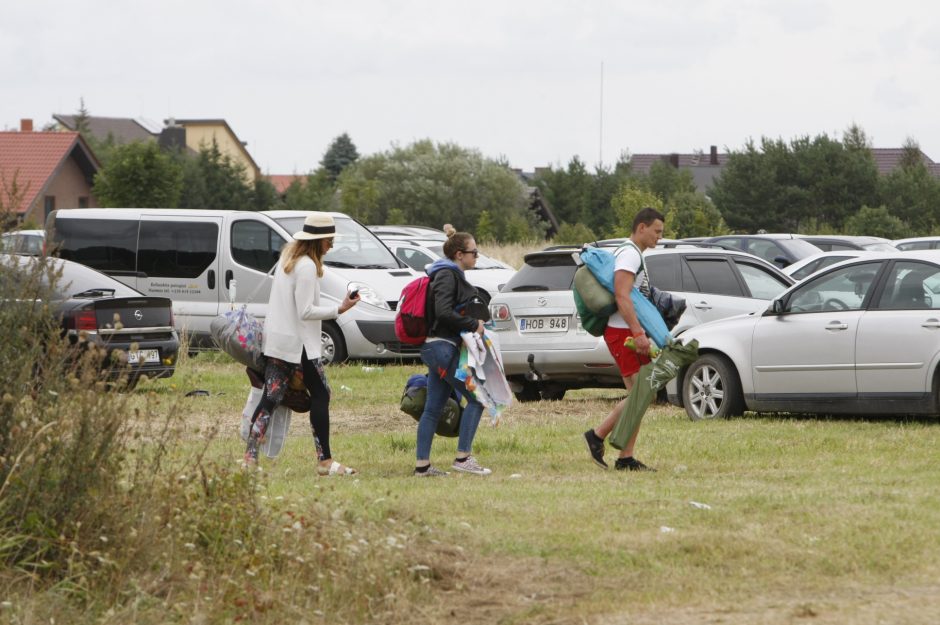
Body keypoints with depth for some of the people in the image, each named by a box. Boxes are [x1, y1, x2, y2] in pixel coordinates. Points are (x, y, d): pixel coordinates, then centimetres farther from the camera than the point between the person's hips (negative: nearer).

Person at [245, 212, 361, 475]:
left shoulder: (287, 257, 13)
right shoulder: (307, 266, -16)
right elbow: (306, 312, -19)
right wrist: (339, 309, -17)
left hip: (276, 342, 9)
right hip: (298, 343, -9)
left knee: (270, 399, 5)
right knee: (320, 396, 1)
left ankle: (250, 458, -1)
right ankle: (325, 461, 1)